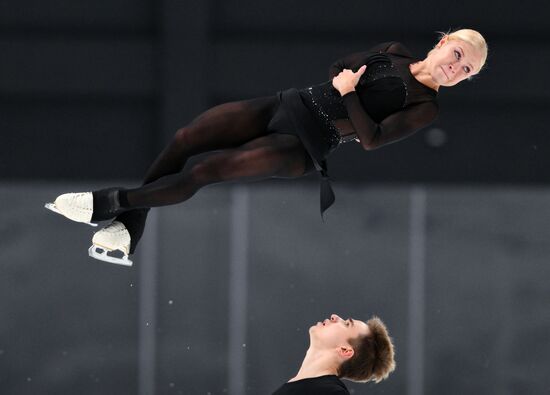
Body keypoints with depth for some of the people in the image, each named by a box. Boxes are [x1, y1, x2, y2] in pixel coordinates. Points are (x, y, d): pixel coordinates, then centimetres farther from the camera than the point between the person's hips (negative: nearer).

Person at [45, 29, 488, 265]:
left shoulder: (426, 106, -5)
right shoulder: (394, 52, 12)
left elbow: (372, 139, -15)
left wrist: (348, 94, -12)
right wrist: (341, 80, 4)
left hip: (303, 145, -6)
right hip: (287, 103, 6)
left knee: (204, 172, -18)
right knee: (183, 141, -8)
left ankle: (110, 202, -8)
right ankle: (126, 234, 0)